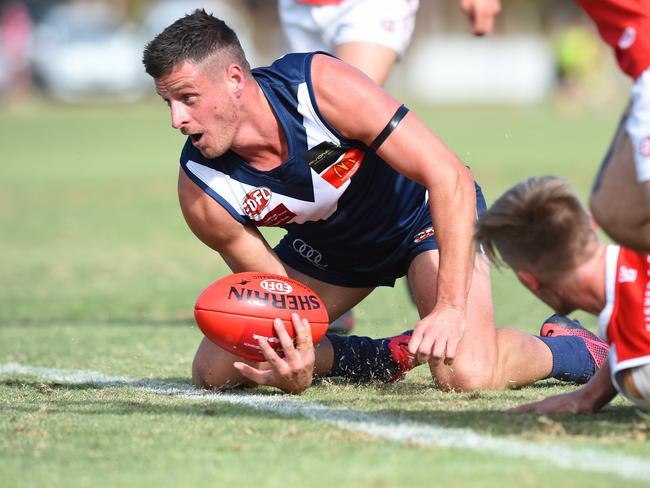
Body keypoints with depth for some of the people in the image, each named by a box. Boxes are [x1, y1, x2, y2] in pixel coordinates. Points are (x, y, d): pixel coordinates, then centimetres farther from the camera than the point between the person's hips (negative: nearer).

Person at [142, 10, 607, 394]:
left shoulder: (321, 86, -35)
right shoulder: (202, 191, -23)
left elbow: (450, 177, -33)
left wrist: (450, 308, -39)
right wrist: (294, 372, -36)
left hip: (424, 211, -5)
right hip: (330, 247, 5)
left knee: (467, 371, -29)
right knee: (213, 370, -7)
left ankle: (575, 349, 3)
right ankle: (385, 356, 7)